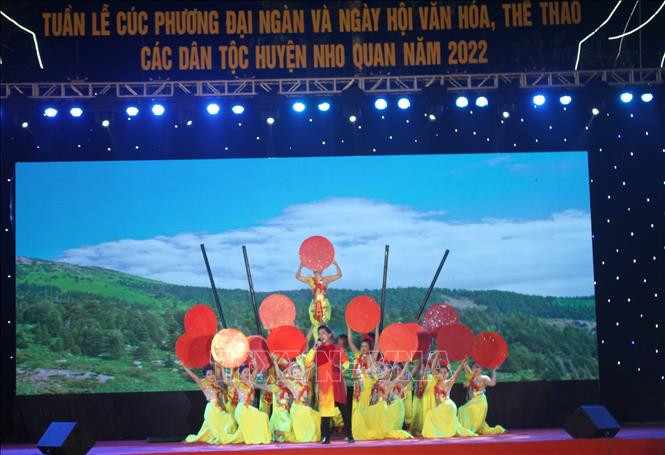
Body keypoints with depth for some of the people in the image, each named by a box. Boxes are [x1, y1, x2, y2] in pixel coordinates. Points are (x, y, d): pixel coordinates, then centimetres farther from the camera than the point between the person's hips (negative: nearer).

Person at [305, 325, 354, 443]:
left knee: (344, 408, -2)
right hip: (323, 383, 0)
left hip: (337, 383, 0)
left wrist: (342, 366, -5)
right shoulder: (317, 350, 7)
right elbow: (307, 362, -5)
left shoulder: (338, 349, 7)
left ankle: (349, 434, 5)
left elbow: (346, 362, 17)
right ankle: (326, 436, 3)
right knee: (325, 409, -1)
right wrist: (314, 348, -11)